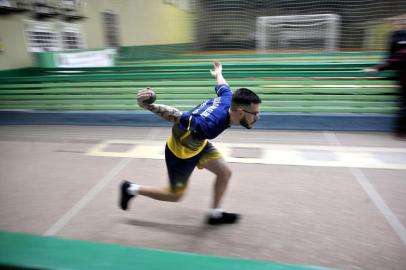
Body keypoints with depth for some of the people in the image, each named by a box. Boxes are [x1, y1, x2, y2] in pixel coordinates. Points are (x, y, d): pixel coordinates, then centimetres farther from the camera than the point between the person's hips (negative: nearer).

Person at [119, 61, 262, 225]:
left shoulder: (228, 100, -19)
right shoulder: (209, 125, -42)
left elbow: (222, 86, 4)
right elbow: (175, 115, -38)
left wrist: (218, 73, 27)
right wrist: (146, 105, -37)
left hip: (199, 144, 8)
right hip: (180, 151, -8)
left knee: (225, 173, 6)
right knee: (175, 195, 11)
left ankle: (215, 214, 27)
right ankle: (132, 189, 29)